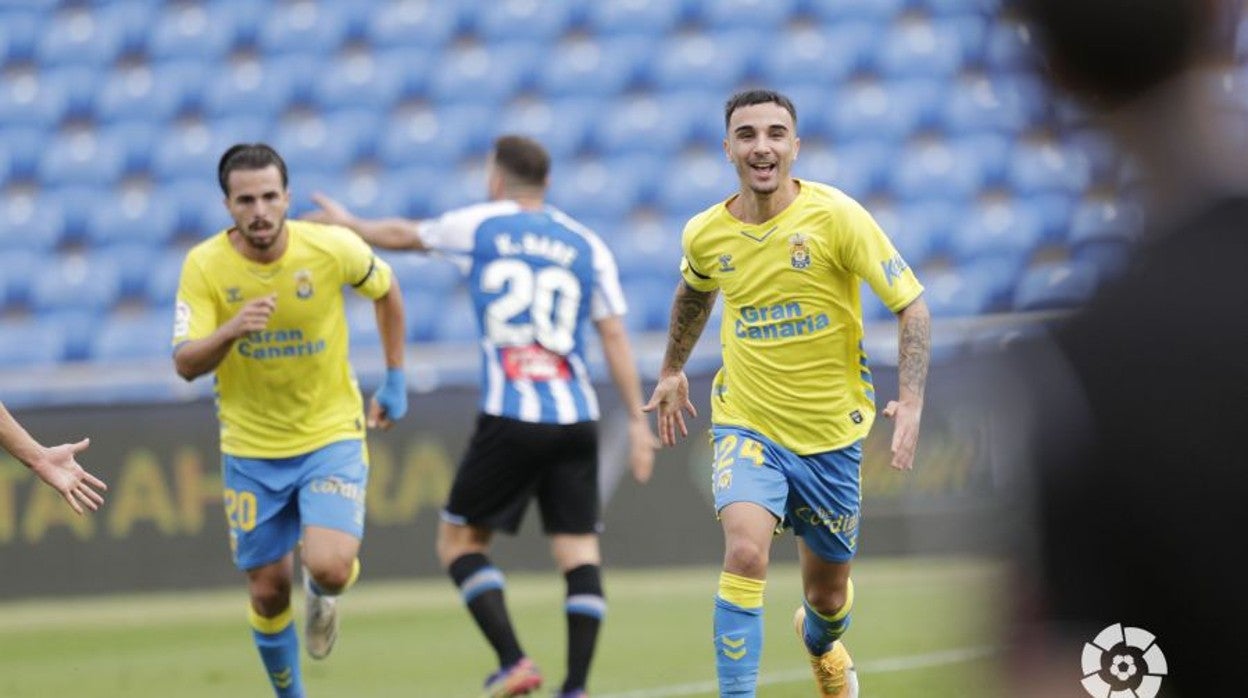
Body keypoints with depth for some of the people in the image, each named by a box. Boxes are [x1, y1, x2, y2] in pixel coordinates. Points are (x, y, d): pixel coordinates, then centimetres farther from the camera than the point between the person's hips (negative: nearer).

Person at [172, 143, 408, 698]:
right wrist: (233, 329, -38)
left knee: (330, 568, -21)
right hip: (250, 449, 1)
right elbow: (186, 364, -19)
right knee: (268, 590, 5)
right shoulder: (204, 266, -14)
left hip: (332, 435, -1)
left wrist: (394, 381, 9)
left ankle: (322, 593, 18)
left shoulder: (333, 249, -14)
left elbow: (386, 292, 8)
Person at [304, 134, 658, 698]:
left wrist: (348, 225, 44)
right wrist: (638, 421, 8)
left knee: (459, 539, 9)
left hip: (508, 419, -3)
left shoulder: (479, 224, 7)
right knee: (579, 548, 3)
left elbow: (403, 235, 25)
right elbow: (614, 337, 7)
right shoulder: (587, 245, 11)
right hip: (575, 420, 3)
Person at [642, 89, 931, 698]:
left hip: (829, 432, 0)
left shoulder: (836, 216, -15)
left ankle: (820, 643, 51)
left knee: (828, 596, 14)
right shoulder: (704, 235, -4)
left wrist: (910, 401, -24)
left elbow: (912, 306, -12)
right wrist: (672, 371, 26)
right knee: (745, 554, -27)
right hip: (746, 424, 0)